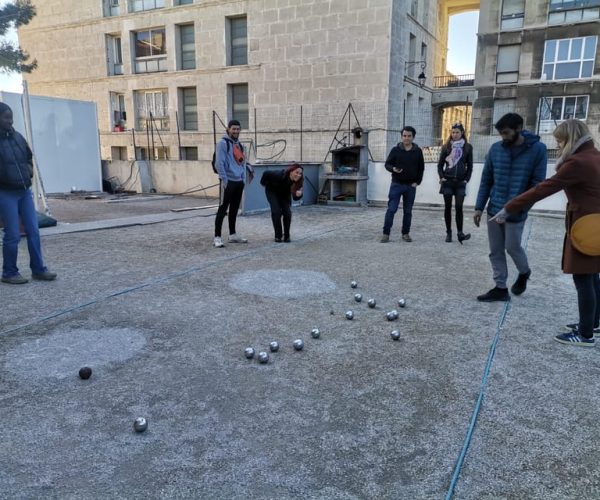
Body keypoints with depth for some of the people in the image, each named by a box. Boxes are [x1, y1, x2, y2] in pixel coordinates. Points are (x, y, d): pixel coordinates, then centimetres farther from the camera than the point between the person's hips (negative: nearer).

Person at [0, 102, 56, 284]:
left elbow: (29, 157, 24)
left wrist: (29, 169, 8)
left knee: (33, 232, 6)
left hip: (25, 192, 6)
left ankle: (38, 269, 15)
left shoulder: (18, 137, 9)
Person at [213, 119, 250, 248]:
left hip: (239, 182, 8)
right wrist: (225, 180, -17)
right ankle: (217, 237, -4)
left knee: (234, 209, 13)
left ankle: (232, 235, 22)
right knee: (223, 209, -7)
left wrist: (243, 178, 10)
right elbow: (219, 163, -14)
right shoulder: (223, 143, -8)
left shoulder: (239, 144, 16)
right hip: (228, 181, -7)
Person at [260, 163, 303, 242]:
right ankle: (278, 236, -3)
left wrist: (298, 195, -43)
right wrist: (264, 183, -6)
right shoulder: (280, 175, -40)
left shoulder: (298, 181, -29)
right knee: (276, 212, -16)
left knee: (287, 212, -11)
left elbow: (295, 197, -20)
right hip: (272, 191, -3)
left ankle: (286, 236, 2)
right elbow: (266, 173, -23)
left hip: (285, 193, 3)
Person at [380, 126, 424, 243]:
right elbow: (387, 164, 1)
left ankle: (406, 234, 17)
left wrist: (417, 182, 1)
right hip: (396, 184, -2)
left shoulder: (417, 151, 4)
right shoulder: (395, 150, 0)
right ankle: (386, 233, -2)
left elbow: (421, 168, 9)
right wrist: (393, 169, -21)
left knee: (408, 211, 8)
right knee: (391, 209, -6)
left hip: (411, 186, 2)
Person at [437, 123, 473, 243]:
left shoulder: (467, 147, 3)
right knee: (448, 207, 4)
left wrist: (466, 179, -4)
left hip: (460, 182, -1)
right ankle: (448, 232, 12)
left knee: (459, 207, -9)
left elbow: (470, 166, 5)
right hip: (447, 181, 1)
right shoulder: (446, 147, 5)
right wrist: (441, 177, -4)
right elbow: (440, 164, 8)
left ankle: (460, 233, -10)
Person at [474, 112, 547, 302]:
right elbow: (486, 180, 6)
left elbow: (538, 183, -8)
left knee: (512, 247, 6)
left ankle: (524, 273, 37)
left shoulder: (538, 149, -8)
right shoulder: (495, 149, 1)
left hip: (516, 213, -4)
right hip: (493, 210, 4)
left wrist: (520, 205, -16)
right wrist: (479, 207, 1)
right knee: (495, 251, 8)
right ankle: (500, 288, 20)